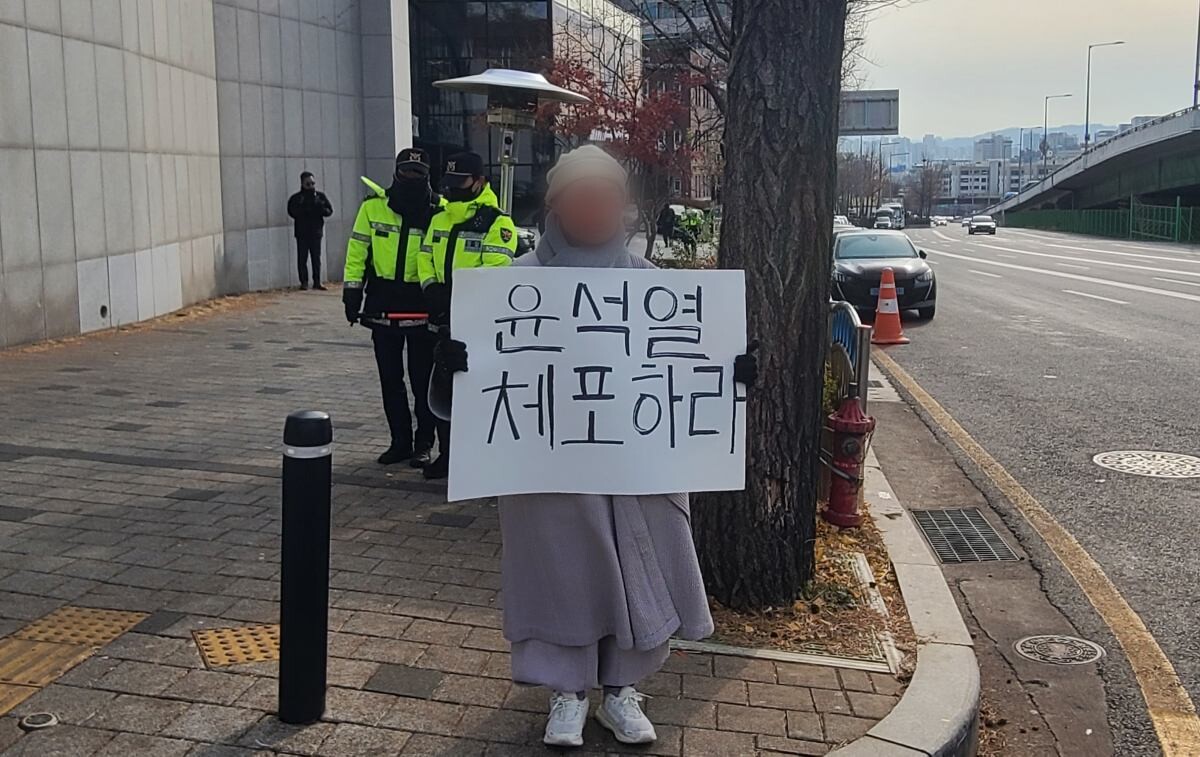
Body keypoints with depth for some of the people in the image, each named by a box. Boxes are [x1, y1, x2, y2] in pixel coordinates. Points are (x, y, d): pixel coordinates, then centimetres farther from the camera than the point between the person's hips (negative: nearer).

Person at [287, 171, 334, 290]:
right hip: (302, 232, -2)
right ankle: (304, 282, 5)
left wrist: (320, 209, -17)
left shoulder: (320, 196, 6)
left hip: (316, 231, 2)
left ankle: (317, 281, 11)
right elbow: (292, 212, -11)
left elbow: (329, 210, 3)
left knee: (316, 258, 5)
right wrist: (306, 210, -21)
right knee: (302, 258, 0)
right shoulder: (296, 198, 0)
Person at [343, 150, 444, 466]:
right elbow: (357, 250, 4)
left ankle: (424, 443, 16)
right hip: (383, 305, 3)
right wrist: (352, 291, -1)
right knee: (390, 378, 10)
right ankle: (400, 441, 22)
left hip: (422, 308, -3)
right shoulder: (373, 206, 0)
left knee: (422, 379, 4)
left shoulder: (438, 211, -5)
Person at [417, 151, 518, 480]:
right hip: (444, 320, 7)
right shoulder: (439, 219, 12)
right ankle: (447, 454, 25)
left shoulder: (497, 223, -11)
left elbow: (496, 270, -20)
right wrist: (432, 287, -5)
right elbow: (425, 258, 15)